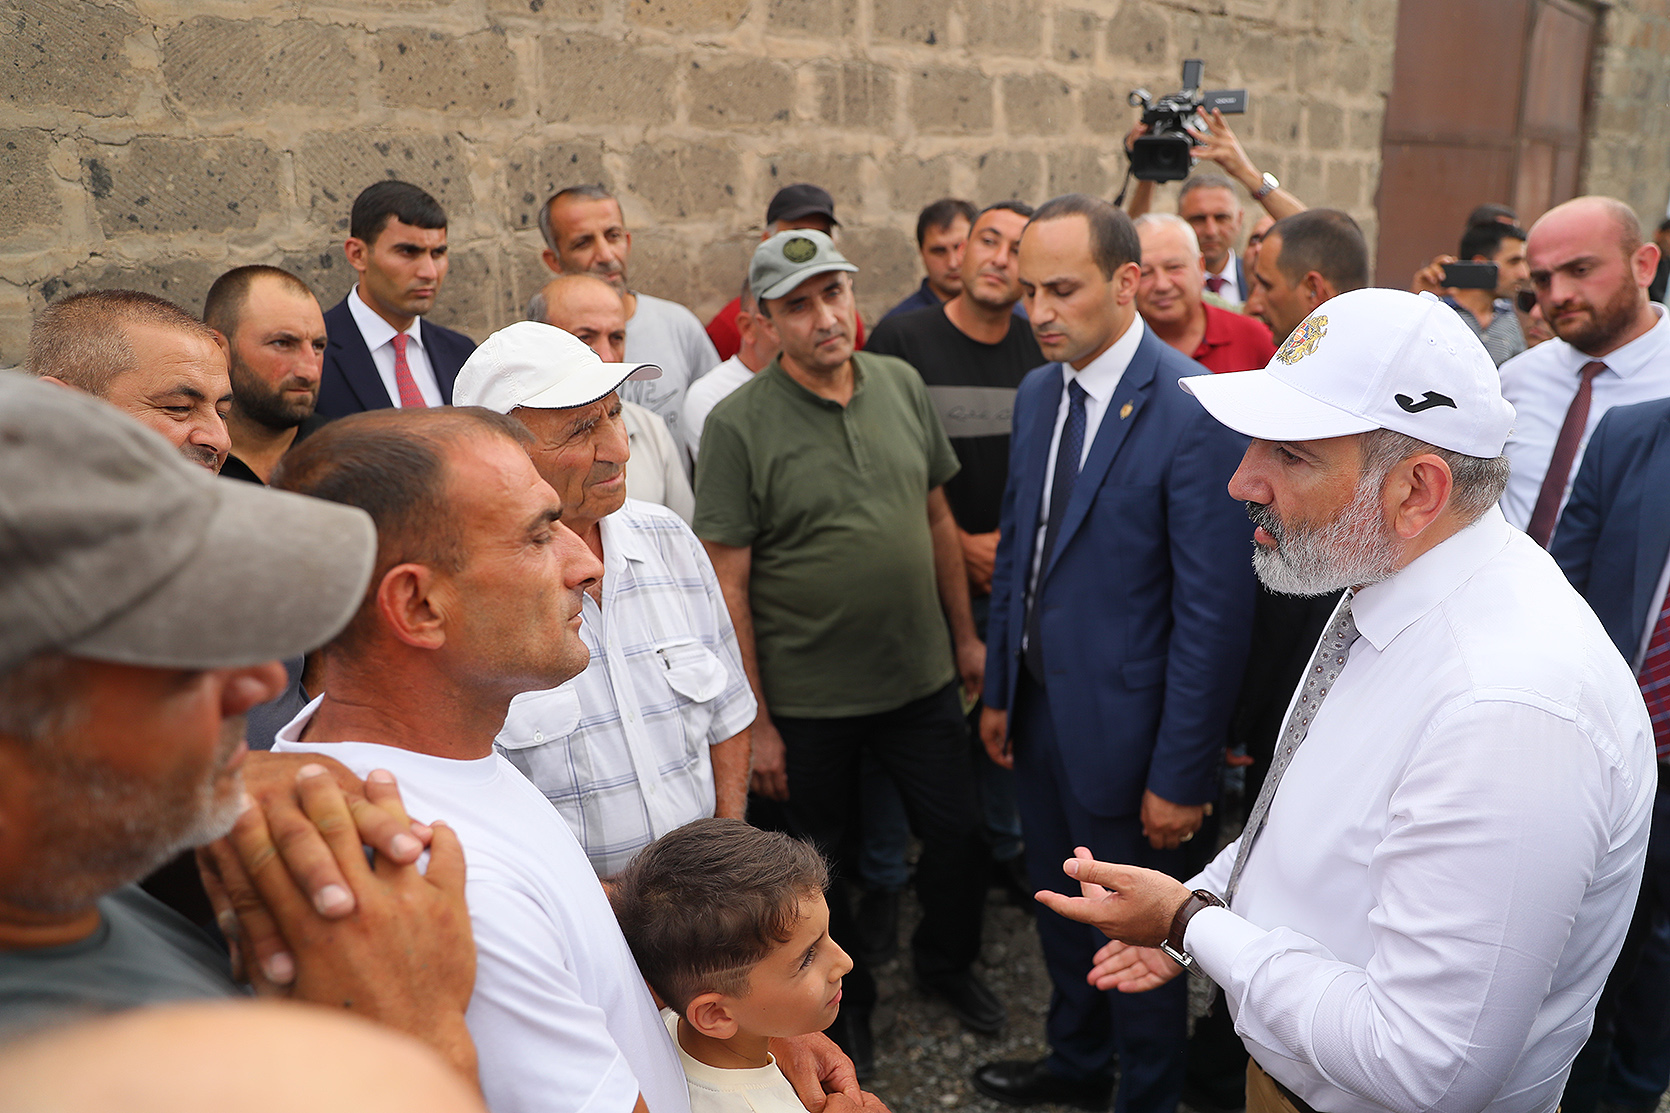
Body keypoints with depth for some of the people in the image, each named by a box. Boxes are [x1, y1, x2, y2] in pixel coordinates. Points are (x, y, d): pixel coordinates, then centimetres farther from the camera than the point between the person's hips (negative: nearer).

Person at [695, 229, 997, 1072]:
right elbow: (727, 582, -13)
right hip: (809, 702, -3)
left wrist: (965, 636, 10)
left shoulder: (901, 385, -1)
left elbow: (938, 517, 8)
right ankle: (846, 999, 42)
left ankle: (947, 961, 45)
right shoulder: (738, 425, -14)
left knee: (957, 833, 15)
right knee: (827, 861, 15)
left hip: (922, 678, 4)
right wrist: (755, 721, -12)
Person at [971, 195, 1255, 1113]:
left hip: (1121, 723, -7)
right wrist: (998, 690, 12)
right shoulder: (1038, 392, 3)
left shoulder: (1194, 413, -21)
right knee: (1059, 908, 24)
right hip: (1039, 706, 7)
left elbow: (1215, 610, -20)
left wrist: (1181, 772, -17)